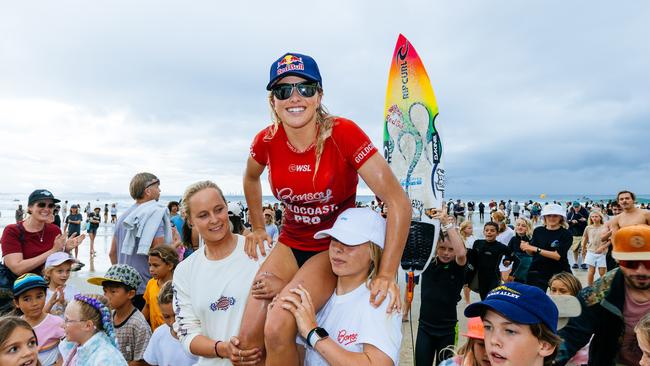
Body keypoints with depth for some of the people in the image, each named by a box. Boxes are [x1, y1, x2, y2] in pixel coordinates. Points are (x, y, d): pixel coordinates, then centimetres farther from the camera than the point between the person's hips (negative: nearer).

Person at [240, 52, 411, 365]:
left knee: (278, 327, -24)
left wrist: (387, 274, -25)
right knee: (248, 337, -7)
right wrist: (258, 228, 18)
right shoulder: (266, 141, -8)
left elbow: (398, 202, -24)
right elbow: (251, 178, 17)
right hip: (290, 244, 4)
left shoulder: (342, 133, -22)